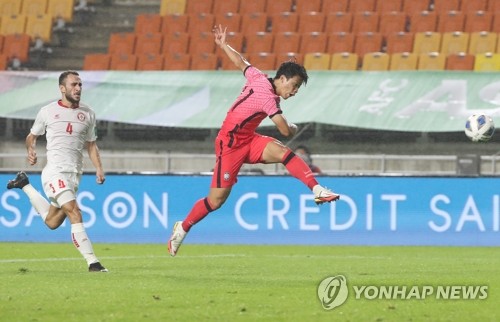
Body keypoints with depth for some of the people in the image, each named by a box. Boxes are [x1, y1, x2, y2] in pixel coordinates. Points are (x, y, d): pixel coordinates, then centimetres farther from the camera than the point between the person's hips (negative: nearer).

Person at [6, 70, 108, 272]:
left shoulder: (87, 113, 11)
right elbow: (32, 136, 14)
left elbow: (91, 144, 18)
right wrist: (31, 150, -8)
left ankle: (25, 185, 37)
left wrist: (99, 168, 5)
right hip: (54, 171, -5)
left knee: (52, 222, 15)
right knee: (74, 213, -22)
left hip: (74, 174, 5)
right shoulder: (47, 111, 2)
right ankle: (92, 262, -25)